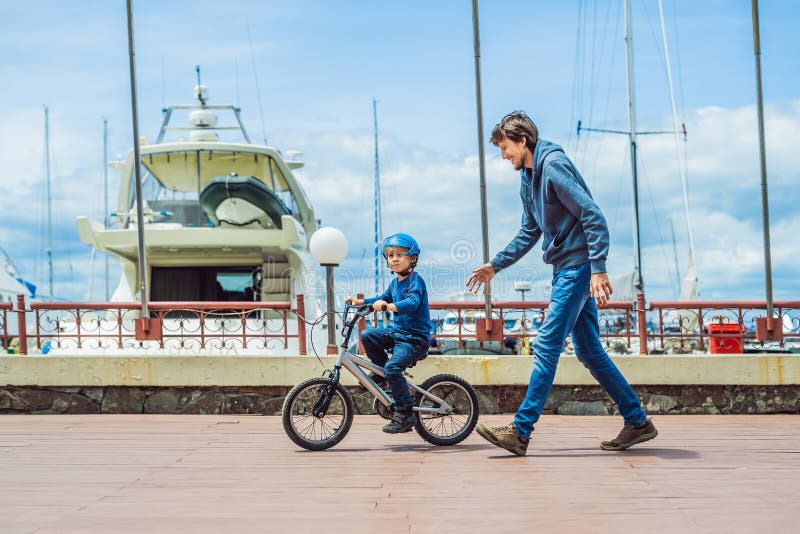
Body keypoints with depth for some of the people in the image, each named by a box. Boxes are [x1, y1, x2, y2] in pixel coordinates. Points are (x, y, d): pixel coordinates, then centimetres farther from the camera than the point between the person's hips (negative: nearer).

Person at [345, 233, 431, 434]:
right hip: (397, 332, 8)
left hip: (415, 338, -8)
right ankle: (381, 369, 14)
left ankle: (406, 414, -17)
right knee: (367, 335, -4)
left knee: (393, 368, -24)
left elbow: (412, 303, -32)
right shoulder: (395, 283, 13)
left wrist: (387, 306, -46)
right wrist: (359, 301, 21)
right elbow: (383, 299, 31)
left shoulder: (415, 280, -13)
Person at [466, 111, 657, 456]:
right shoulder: (528, 178, 16)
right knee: (589, 350, 10)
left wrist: (598, 269, -24)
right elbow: (529, 233, 25)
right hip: (566, 269, 10)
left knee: (546, 346, -11)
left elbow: (593, 217, -18)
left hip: (578, 267, -10)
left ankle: (521, 431, -10)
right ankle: (637, 422, 17)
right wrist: (495, 266, 20)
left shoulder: (554, 165, -13)